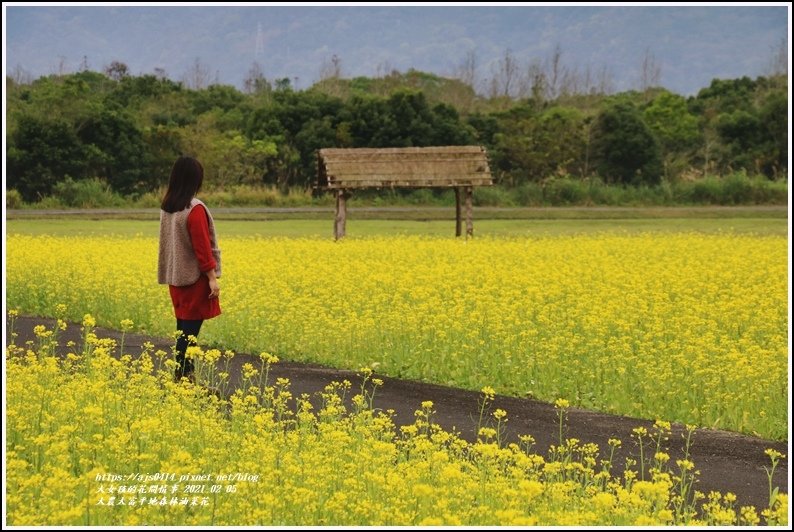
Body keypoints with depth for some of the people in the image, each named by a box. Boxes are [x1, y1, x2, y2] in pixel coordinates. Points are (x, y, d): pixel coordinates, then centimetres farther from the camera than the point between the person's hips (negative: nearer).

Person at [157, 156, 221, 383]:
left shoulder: (167, 206, 6)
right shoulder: (195, 209, -18)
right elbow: (202, 246, -18)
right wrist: (212, 278, -15)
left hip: (176, 275, 8)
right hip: (195, 276, -8)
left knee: (183, 326, 12)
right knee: (190, 329, -4)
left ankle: (183, 375, 15)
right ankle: (184, 376, -4)